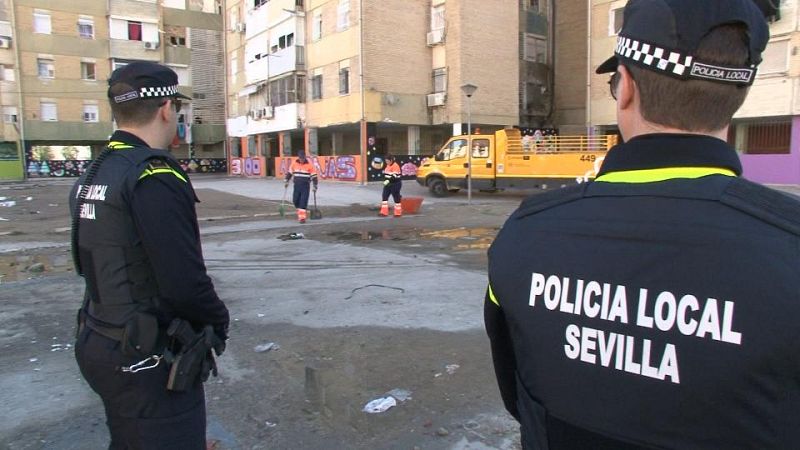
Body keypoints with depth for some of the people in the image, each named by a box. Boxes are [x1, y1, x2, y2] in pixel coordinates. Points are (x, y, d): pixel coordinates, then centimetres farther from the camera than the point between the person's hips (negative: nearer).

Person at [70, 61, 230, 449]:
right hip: (147, 358, -9)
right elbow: (184, 281, -26)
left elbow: (101, 265, 12)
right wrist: (219, 320, -7)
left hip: (98, 342, 9)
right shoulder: (153, 177, -22)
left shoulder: (92, 175, 7)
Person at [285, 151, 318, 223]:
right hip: (297, 185, 4)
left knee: (303, 202, -9)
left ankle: (302, 217, -5)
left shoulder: (309, 164, -8)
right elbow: (289, 172, 16)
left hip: (305, 186, -4)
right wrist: (286, 181, 13)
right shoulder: (294, 163, 3)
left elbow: (314, 176, -5)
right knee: (295, 200, 7)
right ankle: (300, 212, 31)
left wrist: (315, 186, -7)